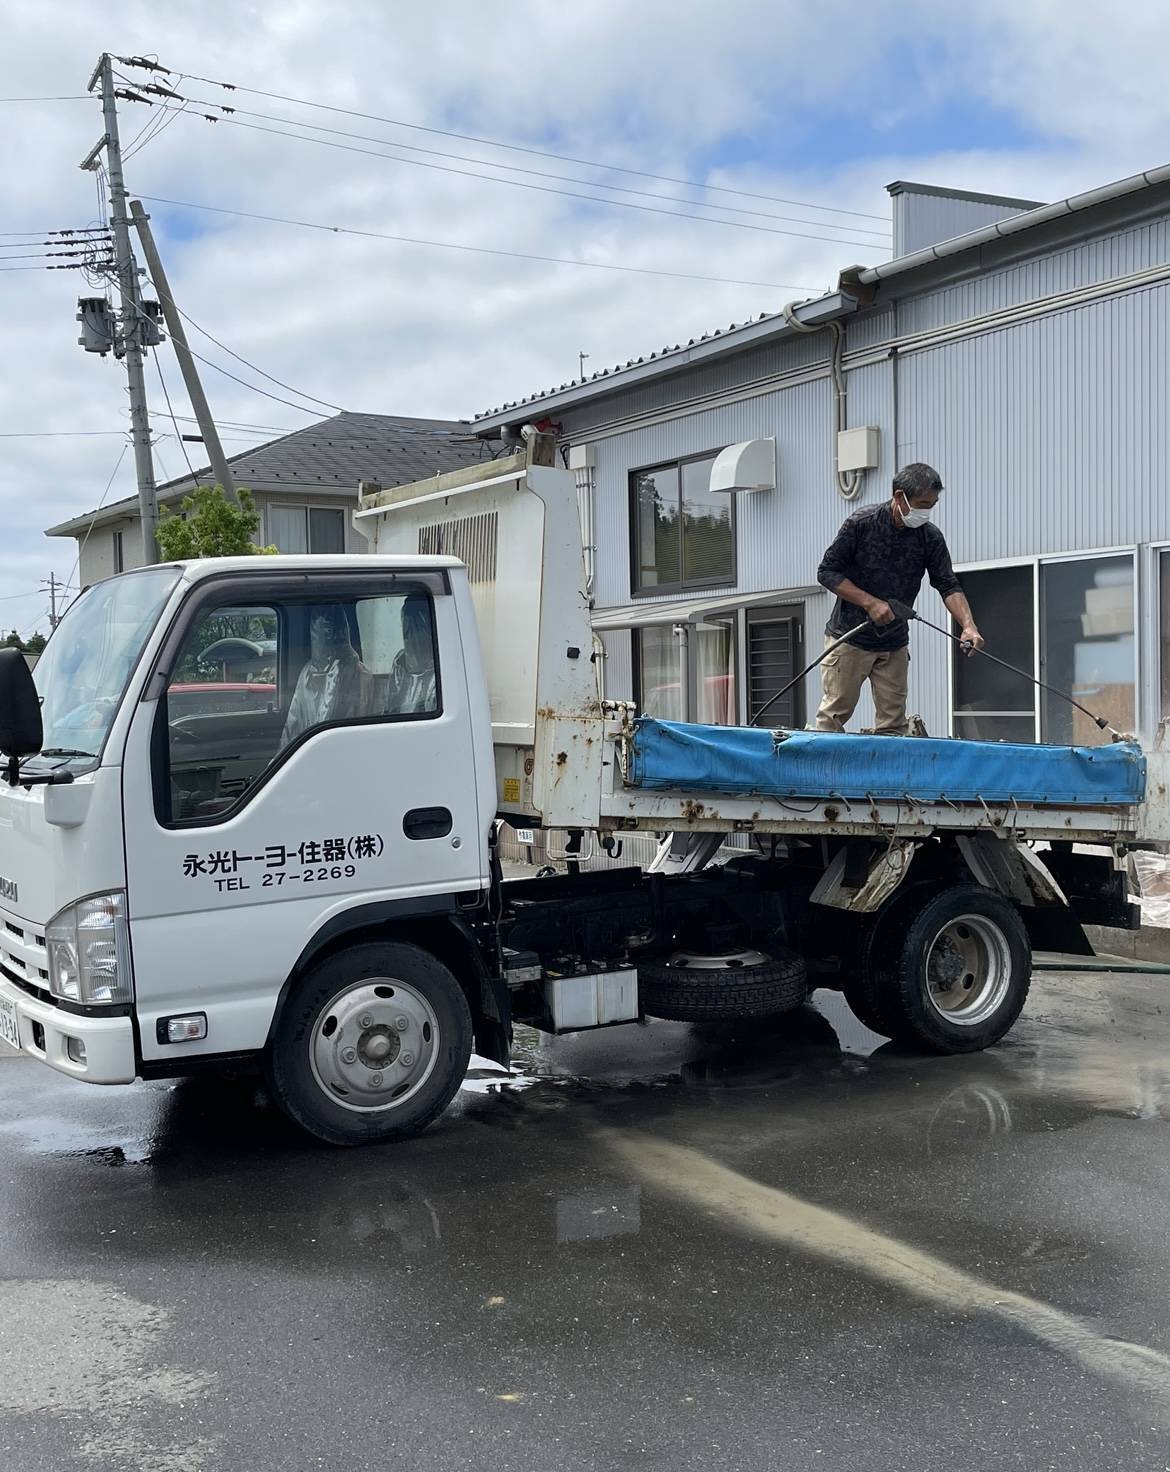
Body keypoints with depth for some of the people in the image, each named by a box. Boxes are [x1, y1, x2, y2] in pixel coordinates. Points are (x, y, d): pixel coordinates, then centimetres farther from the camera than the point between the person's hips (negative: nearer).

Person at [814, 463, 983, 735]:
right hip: (849, 637, -4)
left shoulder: (931, 537, -3)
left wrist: (969, 626, -22)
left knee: (893, 725, 3)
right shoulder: (862, 523, -12)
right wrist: (870, 602, -19)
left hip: (895, 644, 4)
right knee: (833, 716, -5)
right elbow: (826, 572, -10)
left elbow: (948, 586, -4)